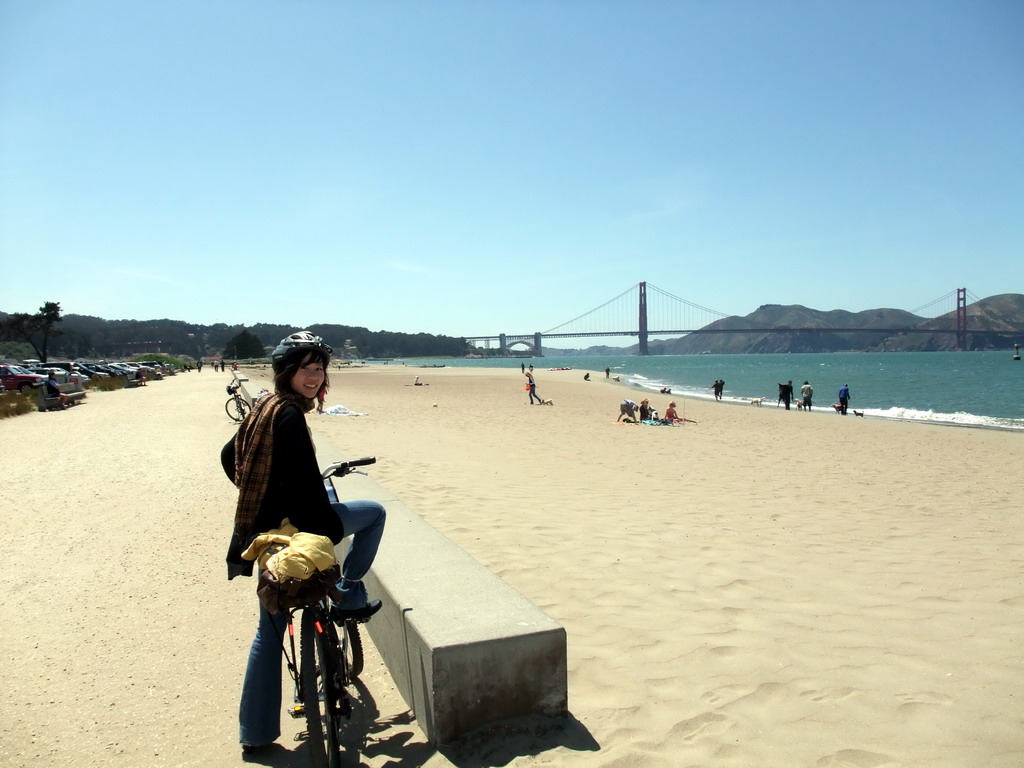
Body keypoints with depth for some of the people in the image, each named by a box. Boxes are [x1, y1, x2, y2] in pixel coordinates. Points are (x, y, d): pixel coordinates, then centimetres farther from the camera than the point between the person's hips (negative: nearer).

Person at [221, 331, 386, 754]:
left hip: (262, 529, 9)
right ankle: (348, 597, 13)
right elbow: (302, 485, -24)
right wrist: (326, 533, -20)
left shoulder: (264, 407, 11)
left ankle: (255, 732, 27)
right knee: (373, 512, 10)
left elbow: (229, 456, 23)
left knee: (270, 629, 18)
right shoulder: (289, 414, -17)